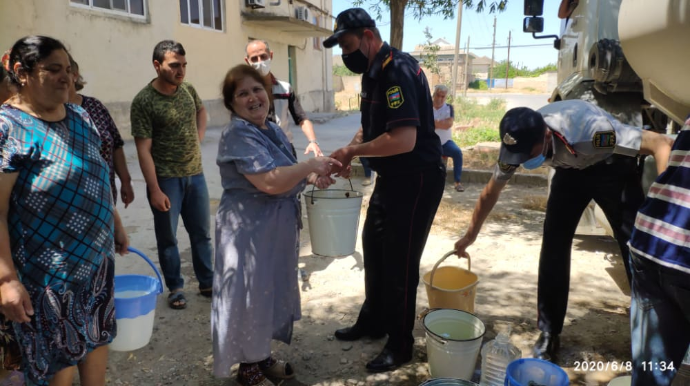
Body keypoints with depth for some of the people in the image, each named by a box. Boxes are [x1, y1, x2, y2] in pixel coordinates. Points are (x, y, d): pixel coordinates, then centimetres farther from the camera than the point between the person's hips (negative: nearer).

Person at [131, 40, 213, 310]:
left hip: (195, 174, 5)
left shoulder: (188, 89, 2)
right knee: (167, 236, 7)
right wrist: (154, 190, -18)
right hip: (166, 179, -5)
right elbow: (143, 150, -14)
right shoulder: (144, 101, -13)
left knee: (202, 232, 13)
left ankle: (207, 283, 28)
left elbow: (201, 111, 25)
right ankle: (175, 288, 24)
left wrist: (198, 138, 8)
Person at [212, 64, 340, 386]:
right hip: (249, 232, -9)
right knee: (250, 297, 5)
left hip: (276, 229, 9)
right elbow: (270, 182, -31)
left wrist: (312, 178, 4)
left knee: (271, 294, 20)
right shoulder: (237, 135, -20)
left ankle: (262, 357, 39)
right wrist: (311, 165, -20)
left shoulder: (273, 130, 8)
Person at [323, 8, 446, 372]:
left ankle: (400, 344, 21)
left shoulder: (398, 70, -22)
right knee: (373, 248, 19)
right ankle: (372, 321, 38)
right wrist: (347, 155, 2)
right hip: (390, 177, 10)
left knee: (400, 261, 1)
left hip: (416, 179, -10)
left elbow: (403, 139, -31)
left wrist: (352, 150, -18)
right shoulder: (374, 72, 9)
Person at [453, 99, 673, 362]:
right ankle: (549, 333, 4)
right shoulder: (519, 143, -25)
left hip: (613, 167, -3)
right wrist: (471, 235, 0)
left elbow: (661, 143, -34)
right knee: (553, 244, -8)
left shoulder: (589, 128, -42)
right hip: (570, 170, 3)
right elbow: (491, 192, -8)